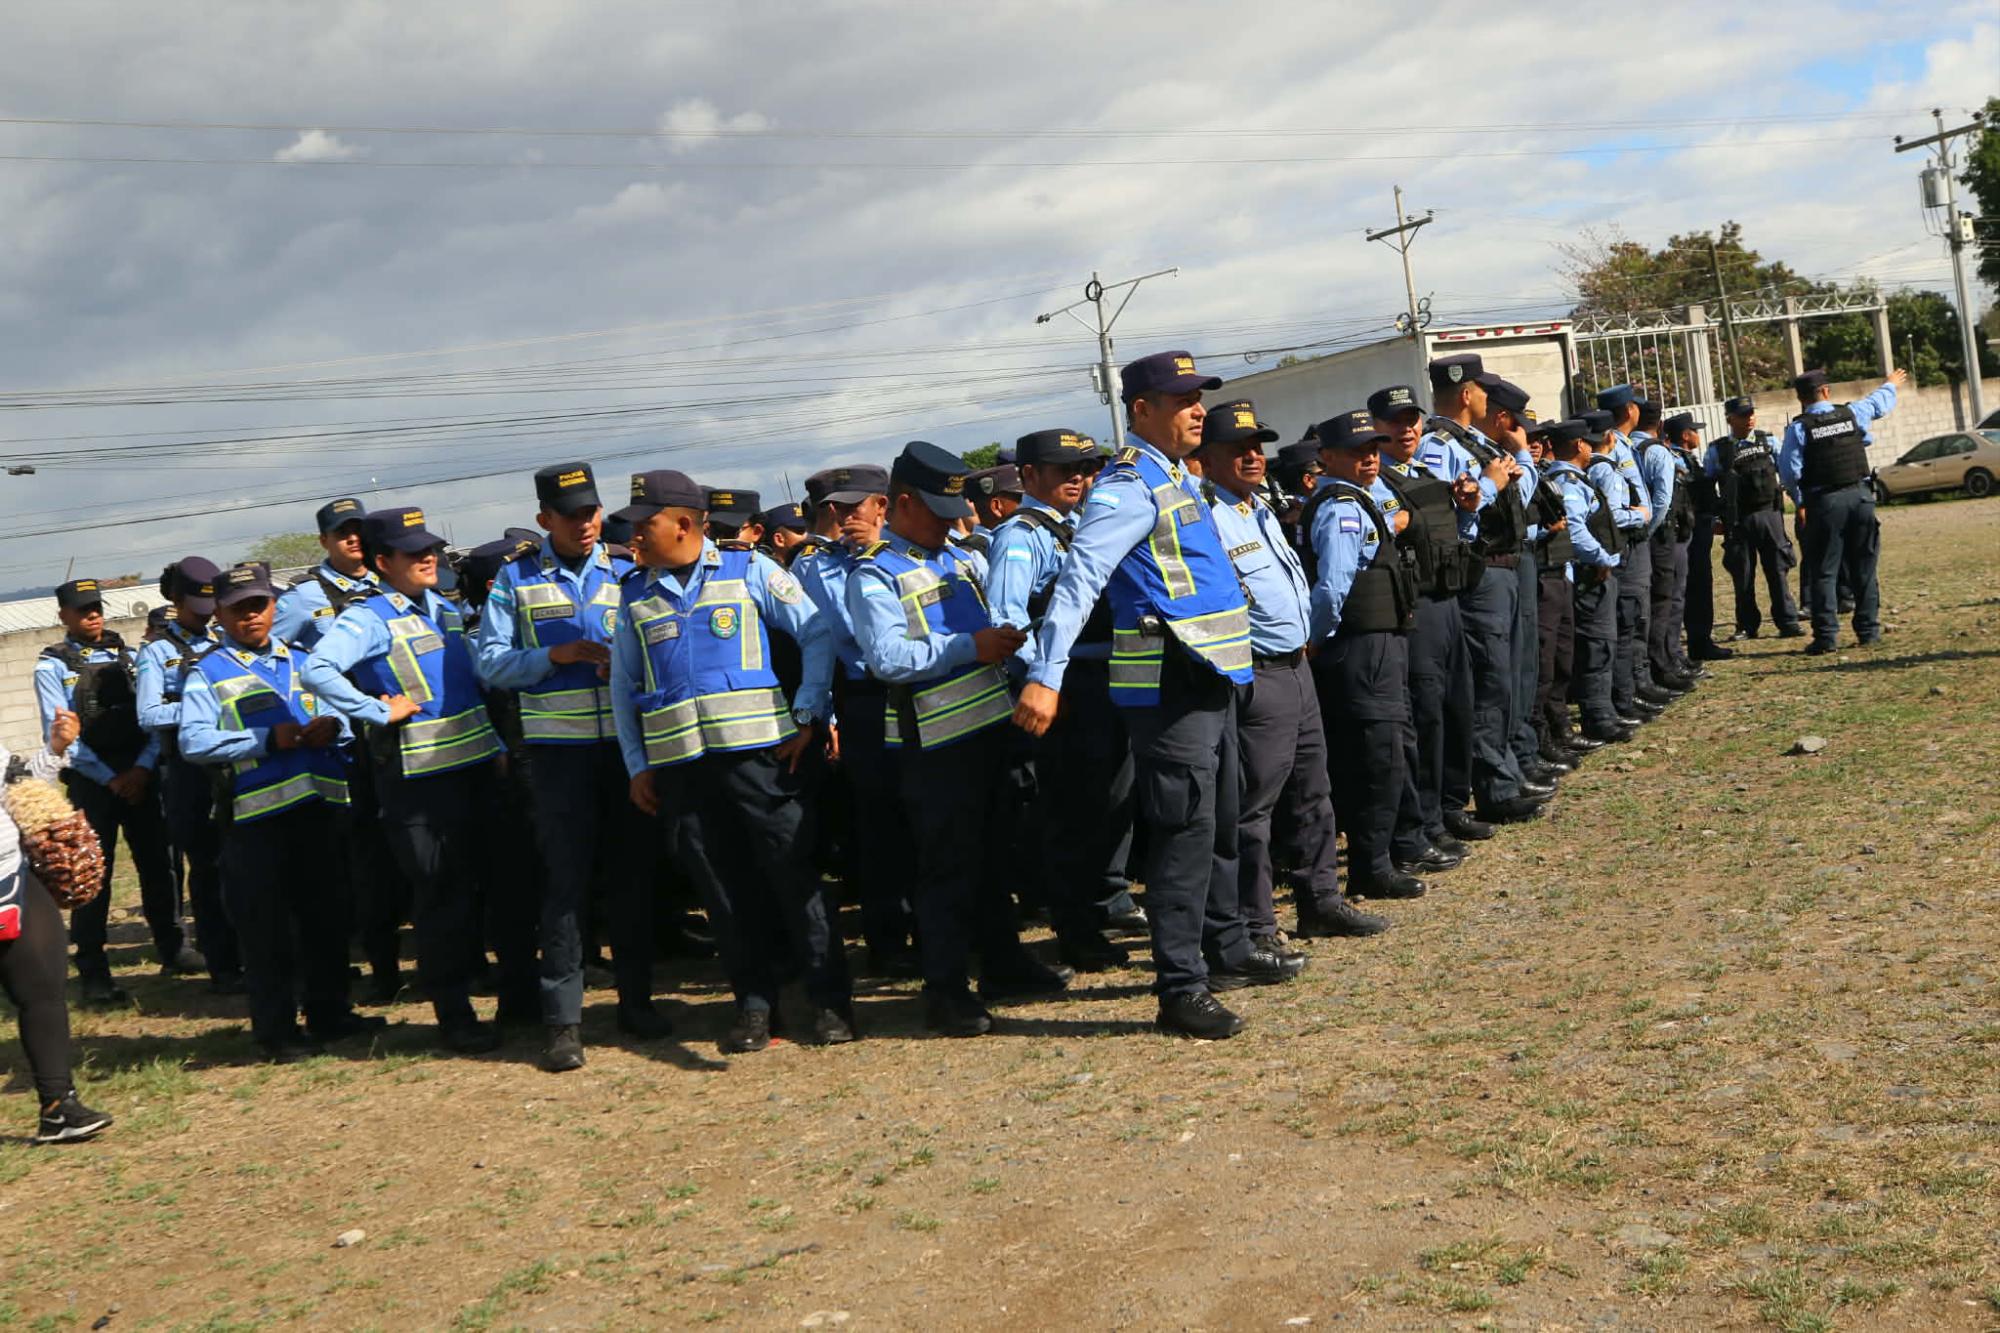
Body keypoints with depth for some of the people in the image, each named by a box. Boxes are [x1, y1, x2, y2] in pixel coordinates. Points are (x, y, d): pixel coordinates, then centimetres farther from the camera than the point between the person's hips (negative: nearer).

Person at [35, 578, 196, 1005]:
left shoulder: (126, 656, 11)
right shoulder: (53, 666, 0)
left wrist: (142, 768, -9)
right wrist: (110, 779, -12)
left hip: (138, 777, 4)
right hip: (90, 782, -3)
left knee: (156, 864, 9)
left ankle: (173, 949, 21)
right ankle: (93, 973, 3)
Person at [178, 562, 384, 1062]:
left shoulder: (299, 660, 15)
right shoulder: (208, 673, -1)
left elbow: (339, 706, 17)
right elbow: (193, 741, -14)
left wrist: (331, 725, -7)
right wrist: (268, 740, -19)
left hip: (316, 804, 5)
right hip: (255, 815, -5)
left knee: (326, 914, 13)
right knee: (266, 926, 1)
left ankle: (330, 1014, 26)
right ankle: (276, 1031, 11)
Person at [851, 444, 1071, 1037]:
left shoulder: (960, 558, 14)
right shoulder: (874, 576, -11)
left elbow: (990, 618, 26)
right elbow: (887, 657, -22)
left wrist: (1004, 637, 5)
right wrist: (969, 646, -23)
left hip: (990, 723, 8)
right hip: (934, 742, -8)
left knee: (992, 850, 18)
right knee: (946, 864, -3)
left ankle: (1004, 961, 31)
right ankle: (946, 988, 6)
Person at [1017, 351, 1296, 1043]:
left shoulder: (1179, 478, 15)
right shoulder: (1130, 486, -15)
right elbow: (1078, 579, -25)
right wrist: (1045, 678, -33)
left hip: (1210, 676, 10)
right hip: (1168, 684, -10)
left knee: (1222, 822, 20)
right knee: (1185, 831, -6)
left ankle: (1227, 951, 36)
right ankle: (1180, 989, 1)